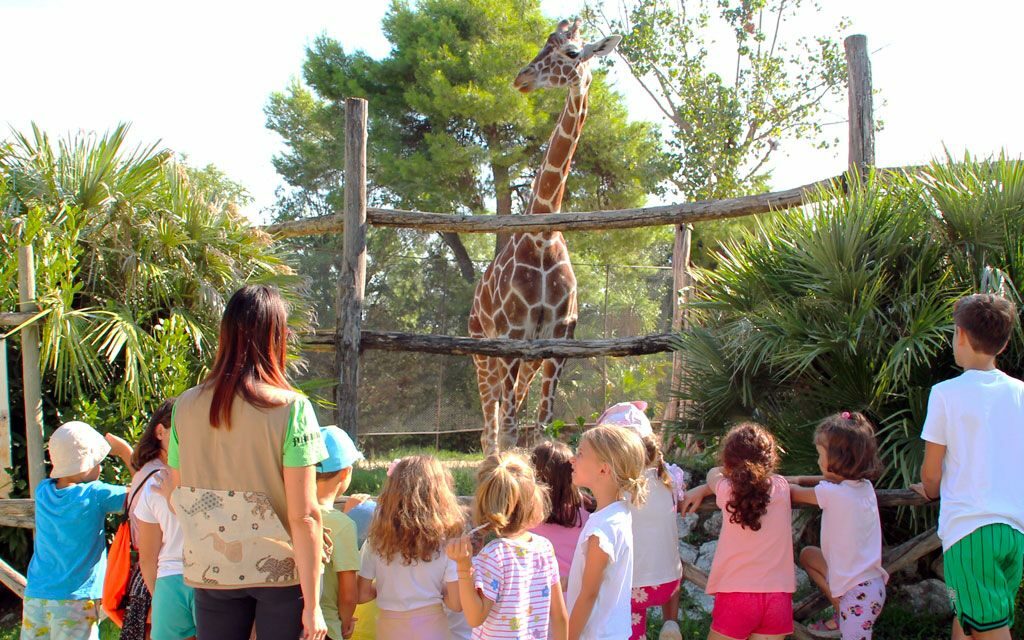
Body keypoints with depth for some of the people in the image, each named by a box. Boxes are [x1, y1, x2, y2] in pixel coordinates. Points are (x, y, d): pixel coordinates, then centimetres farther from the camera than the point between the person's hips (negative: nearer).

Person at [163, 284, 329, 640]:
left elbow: (178, 500, 6)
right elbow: (304, 516, -15)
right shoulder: (291, 408, -14)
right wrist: (312, 603, -10)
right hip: (281, 571, -3)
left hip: (211, 572, 3)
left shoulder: (187, 406, -3)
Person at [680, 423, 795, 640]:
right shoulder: (781, 487, 1)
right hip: (778, 595, 2)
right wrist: (702, 490, 17)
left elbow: (713, 474, 17)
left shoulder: (727, 491, -5)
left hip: (737, 594, -2)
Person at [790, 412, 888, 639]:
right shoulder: (864, 485, 3)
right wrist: (800, 480, 19)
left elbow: (795, 493, -1)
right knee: (807, 555, 22)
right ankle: (840, 615, 21)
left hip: (859, 593, -9)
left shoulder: (832, 493, -19)